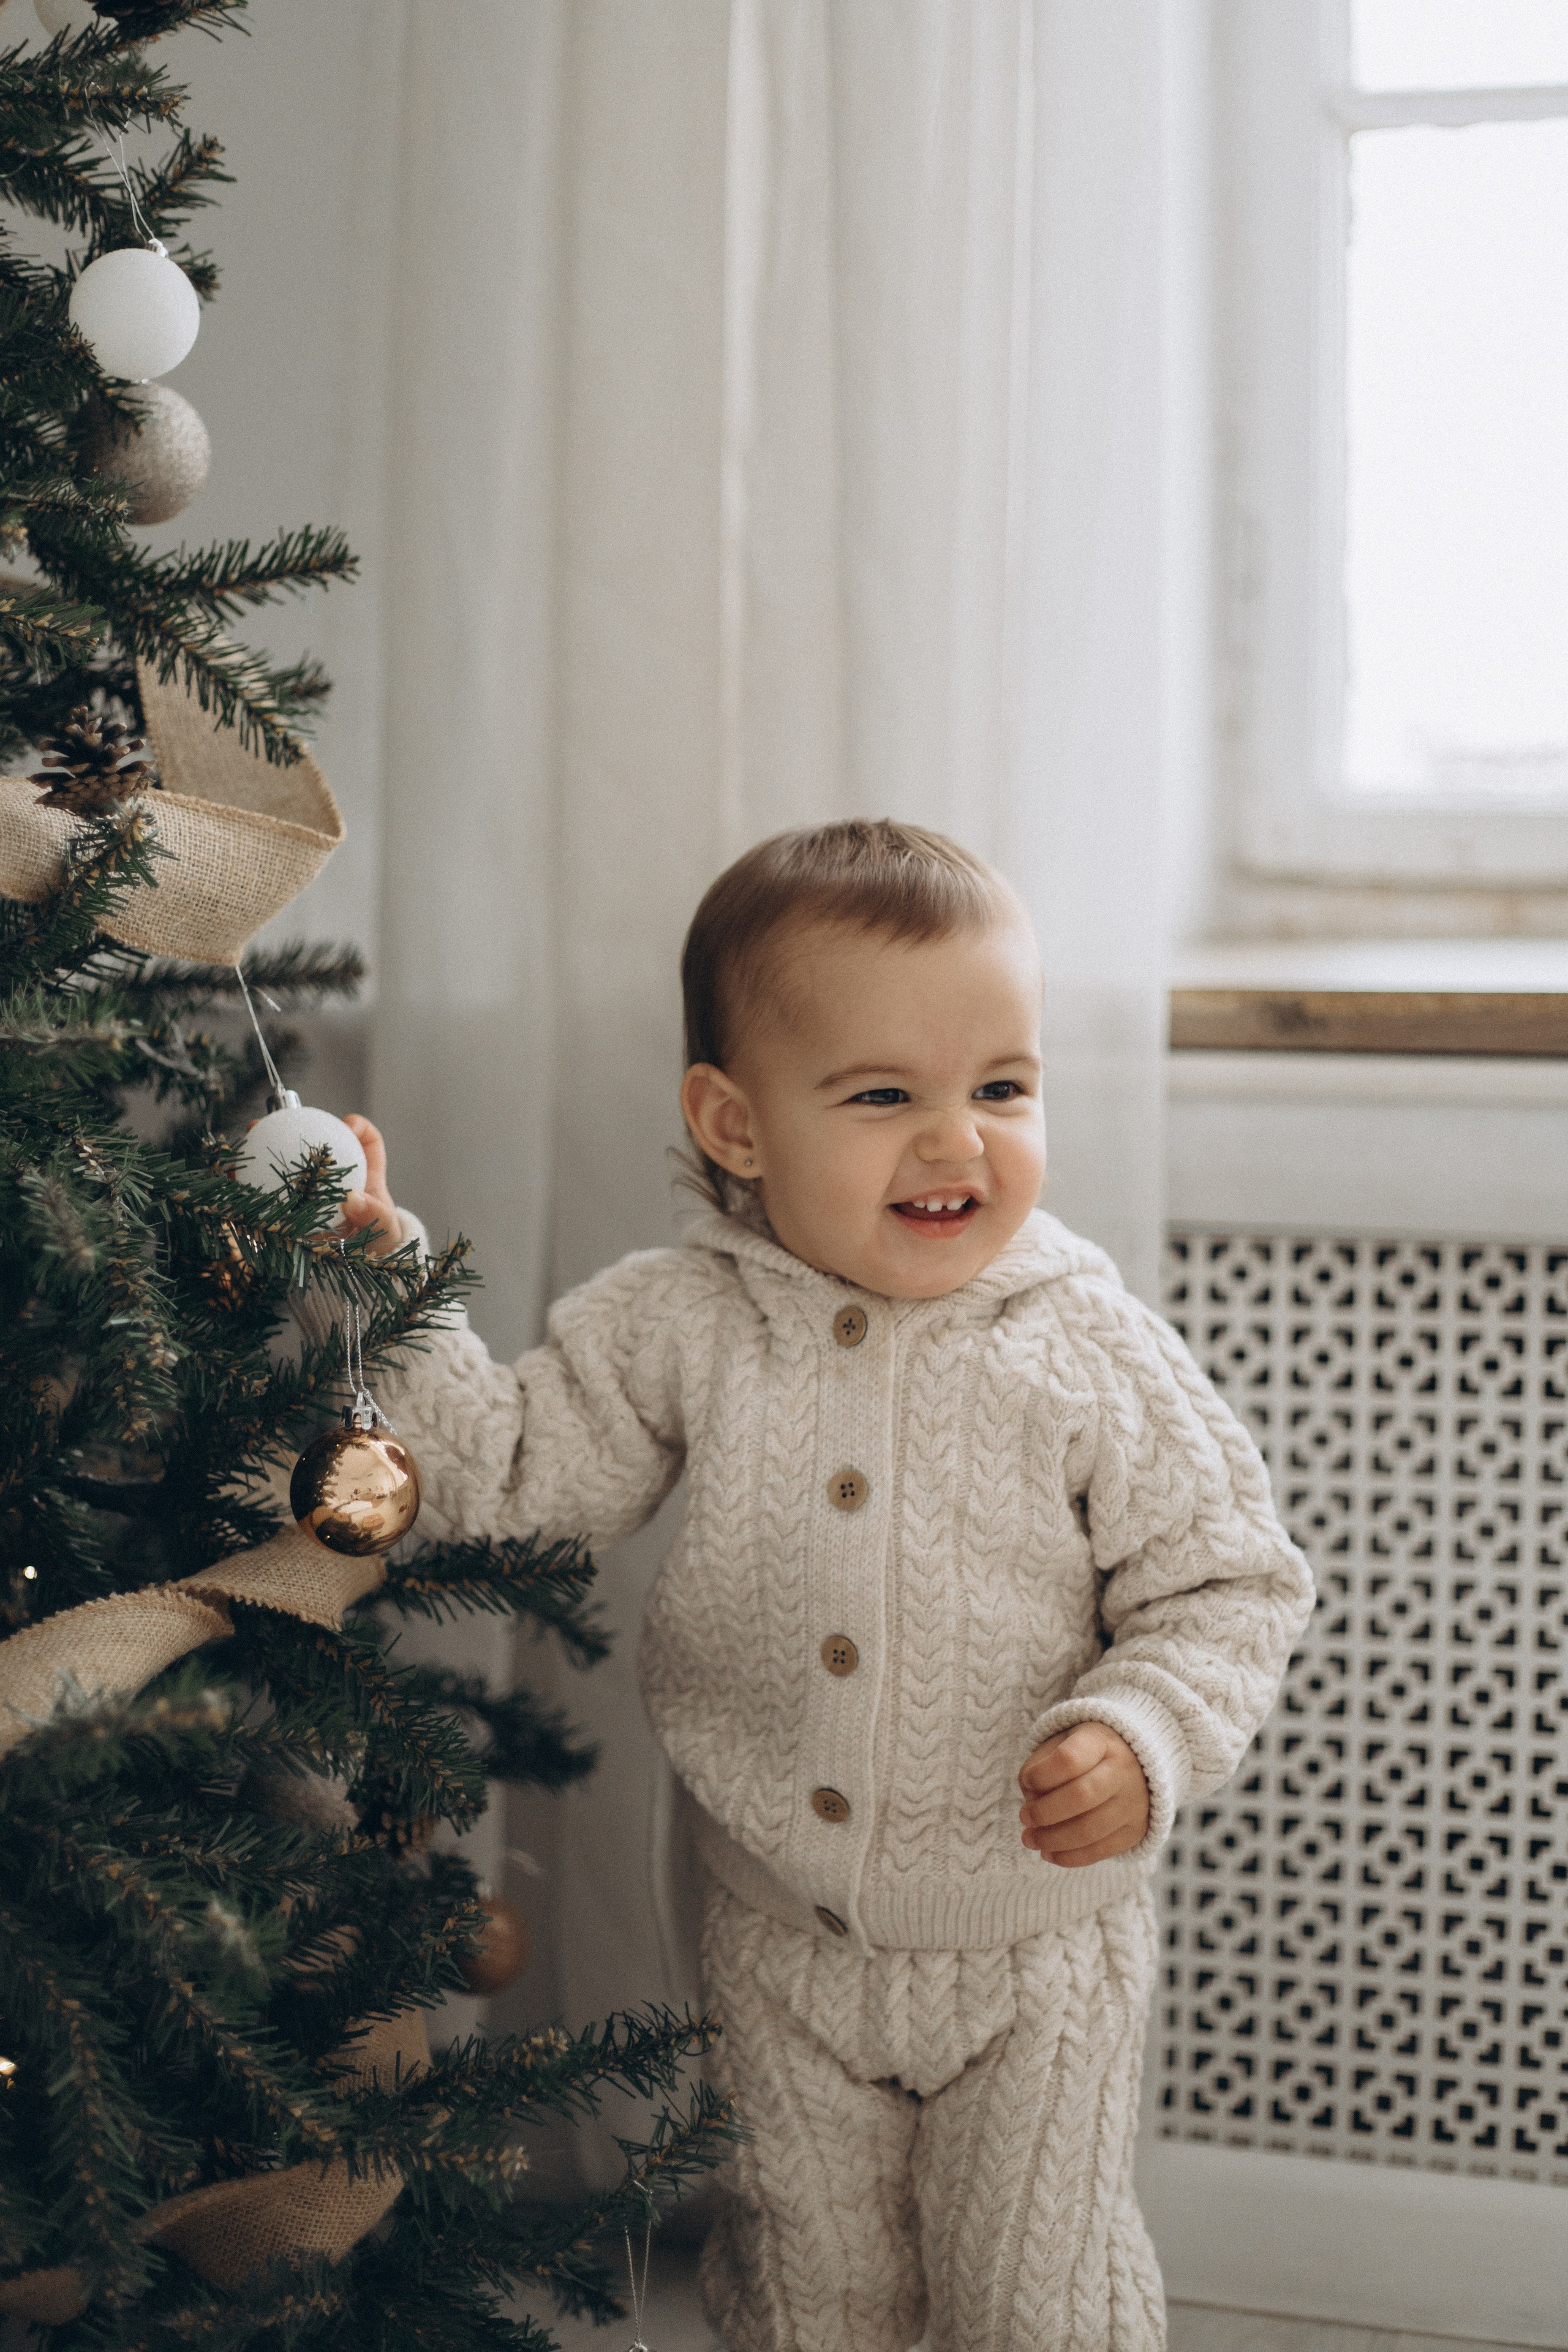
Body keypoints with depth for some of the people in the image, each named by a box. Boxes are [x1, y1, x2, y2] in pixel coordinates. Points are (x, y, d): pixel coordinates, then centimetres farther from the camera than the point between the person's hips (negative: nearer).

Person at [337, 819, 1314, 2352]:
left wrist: (1141, 1739, -26)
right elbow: (503, 1469, -3)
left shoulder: (1097, 1361, -15)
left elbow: (1229, 1589, -8)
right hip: (781, 1942, 2)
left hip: (1033, 1953, -2)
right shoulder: (677, 1330, -9)